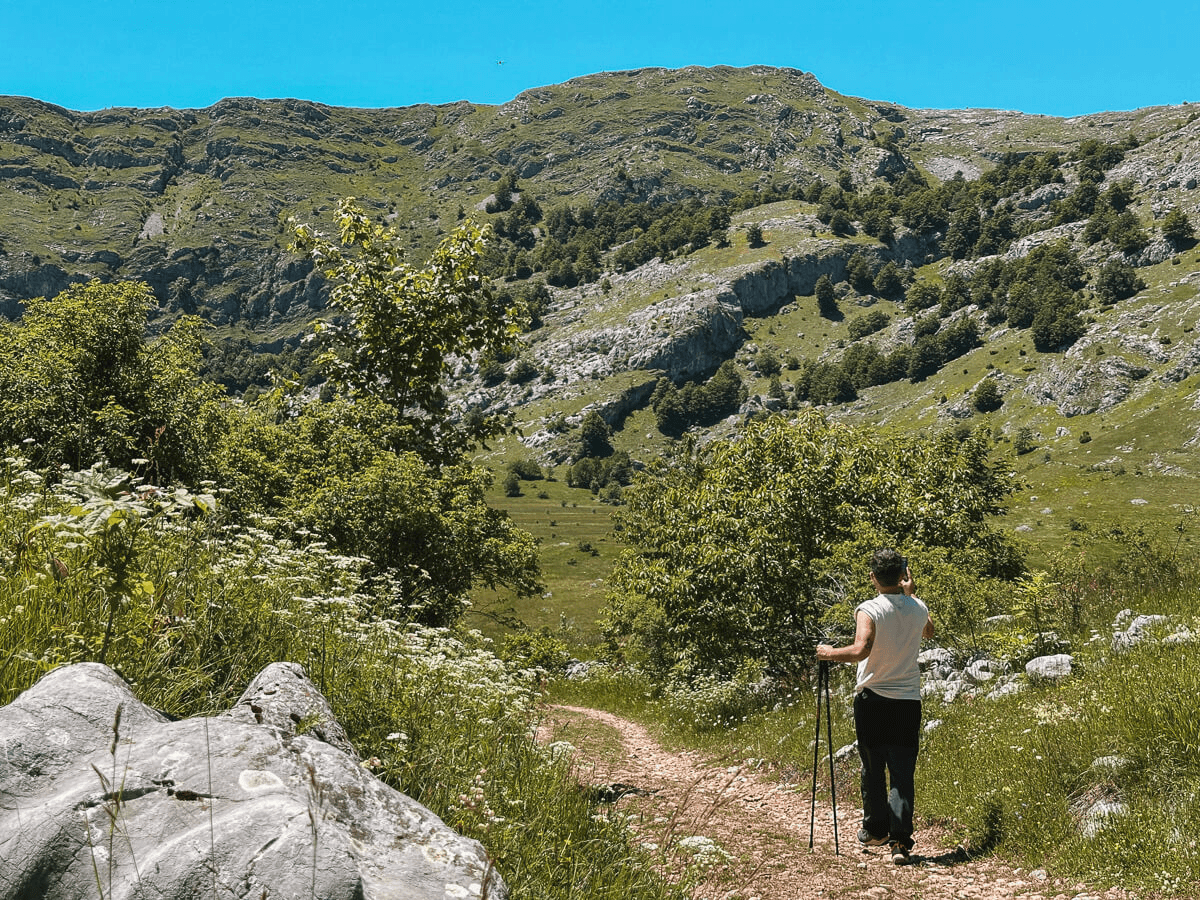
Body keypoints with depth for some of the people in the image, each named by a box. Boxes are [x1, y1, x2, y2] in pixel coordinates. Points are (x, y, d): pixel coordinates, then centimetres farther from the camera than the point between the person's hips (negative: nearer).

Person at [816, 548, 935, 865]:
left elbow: (861, 650, -29)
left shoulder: (869, 610, -13)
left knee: (873, 770, 13)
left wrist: (830, 653, -12)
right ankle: (901, 839, -7)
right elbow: (929, 631, 26)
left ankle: (876, 830, 26)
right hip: (908, 701, 3)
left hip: (872, 699, -2)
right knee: (902, 773, 2)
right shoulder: (918, 609, 2)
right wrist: (909, 594, 28)